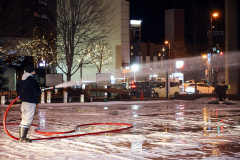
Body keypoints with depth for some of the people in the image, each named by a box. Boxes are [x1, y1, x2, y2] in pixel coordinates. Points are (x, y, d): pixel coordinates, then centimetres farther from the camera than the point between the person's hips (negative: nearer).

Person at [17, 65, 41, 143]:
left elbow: (18, 91, 20)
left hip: (23, 101, 8)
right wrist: (39, 90, 6)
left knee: (24, 119, 15)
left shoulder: (22, 81, 12)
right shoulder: (33, 81, -13)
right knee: (27, 120, -5)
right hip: (30, 102, -8)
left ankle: (21, 137, 19)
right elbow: (38, 93, -15)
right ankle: (22, 138, -5)